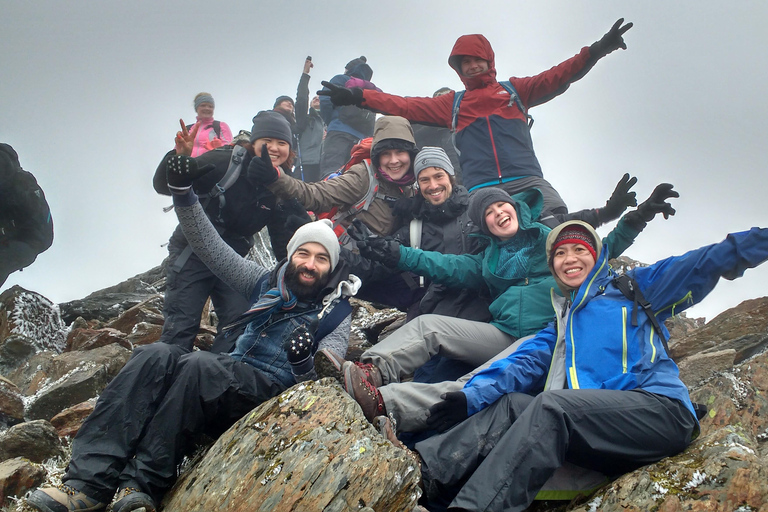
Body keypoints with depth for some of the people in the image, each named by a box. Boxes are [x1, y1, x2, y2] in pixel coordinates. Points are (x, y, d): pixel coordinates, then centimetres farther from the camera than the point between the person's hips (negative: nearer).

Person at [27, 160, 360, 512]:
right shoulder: (267, 284, 19)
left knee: (197, 365, -34)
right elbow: (211, 247, 17)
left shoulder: (336, 313, 6)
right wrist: (183, 193, 7)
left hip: (272, 391, -5)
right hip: (228, 374, 5)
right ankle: (89, 480, -32)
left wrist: (305, 363, -31)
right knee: (155, 356, -24)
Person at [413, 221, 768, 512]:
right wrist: (475, 395, -6)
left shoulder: (633, 288, 18)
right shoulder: (562, 321, 29)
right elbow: (526, 362, 12)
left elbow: (702, 265, 4)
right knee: (510, 404, -14)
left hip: (659, 409, -5)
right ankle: (423, 472, -31)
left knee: (548, 406, -28)